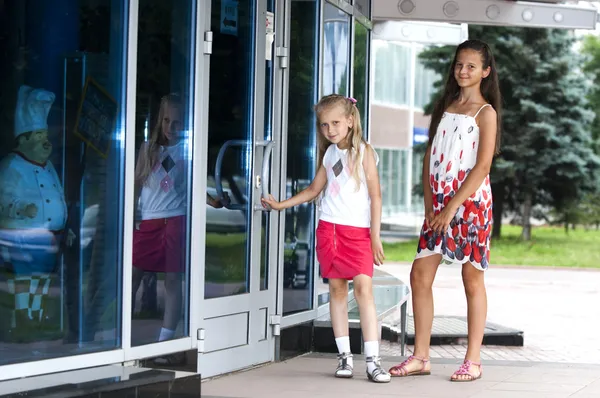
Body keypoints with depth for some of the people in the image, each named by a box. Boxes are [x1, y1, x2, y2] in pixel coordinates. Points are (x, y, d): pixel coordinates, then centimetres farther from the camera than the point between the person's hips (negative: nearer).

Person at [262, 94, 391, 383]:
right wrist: (281, 204, 20)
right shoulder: (329, 154, 14)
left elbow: (375, 195, -3)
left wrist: (376, 236, -7)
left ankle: (372, 360, -16)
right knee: (336, 288, 3)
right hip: (329, 228, 5)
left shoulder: (363, 151, -1)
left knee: (363, 286, -13)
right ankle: (344, 356, 7)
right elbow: (314, 190, 26)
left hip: (358, 230, -5)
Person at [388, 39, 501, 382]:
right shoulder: (444, 107, 14)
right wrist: (430, 204, 2)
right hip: (439, 204, 6)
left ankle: (473, 360, 7)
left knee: (472, 279, 1)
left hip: (470, 202, -6)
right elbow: (430, 157, 13)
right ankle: (421, 356, 9)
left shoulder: (485, 112, -3)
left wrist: (452, 208, -15)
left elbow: (482, 166, -11)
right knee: (420, 274, 1)